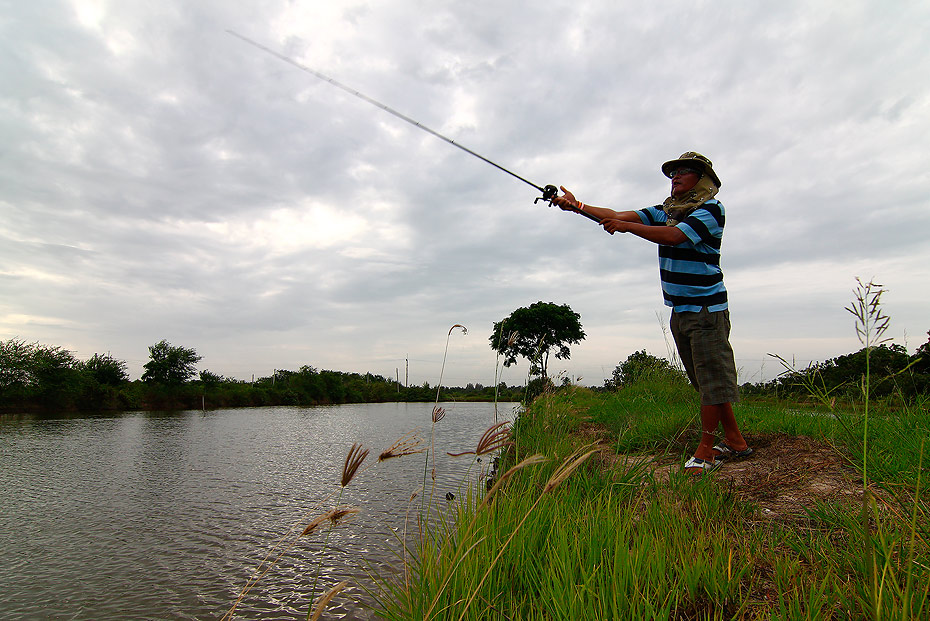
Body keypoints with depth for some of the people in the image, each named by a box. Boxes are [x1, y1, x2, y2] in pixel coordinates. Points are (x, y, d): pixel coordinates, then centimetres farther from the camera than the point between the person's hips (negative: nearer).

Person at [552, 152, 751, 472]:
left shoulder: (711, 209, -8)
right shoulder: (665, 211, 14)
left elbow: (673, 236, -24)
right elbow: (618, 215, 6)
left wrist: (626, 226, -20)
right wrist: (578, 206, -3)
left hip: (707, 310, -7)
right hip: (680, 311, 7)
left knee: (712, 379, -4)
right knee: (705, 381, 12)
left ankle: (706, 451, 4)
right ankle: (735, 441, 24)